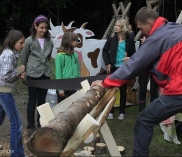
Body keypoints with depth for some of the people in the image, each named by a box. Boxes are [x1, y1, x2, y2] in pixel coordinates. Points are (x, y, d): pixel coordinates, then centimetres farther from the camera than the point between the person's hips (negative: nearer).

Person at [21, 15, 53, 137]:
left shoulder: (49, 41, 3)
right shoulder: (29, 41, -8)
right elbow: (24, 58, 2)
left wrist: (46, 67, 14)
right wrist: (27, 71, 9)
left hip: (46, 74, 3)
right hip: (33, 75, -3)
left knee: (42, 101, 12)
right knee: (32, 101, 5)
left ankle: (41, 125, 24)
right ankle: (31, 126, 16)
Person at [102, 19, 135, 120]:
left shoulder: (130, 40, -2)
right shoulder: (112, 39, 1)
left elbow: (134, 54, 3)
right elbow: (105, 51, 8)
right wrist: (107, 63, -1)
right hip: (113, 67, 1)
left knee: (123, 90, 8)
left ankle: (122, 112, 19)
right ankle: (111, 111, 17)